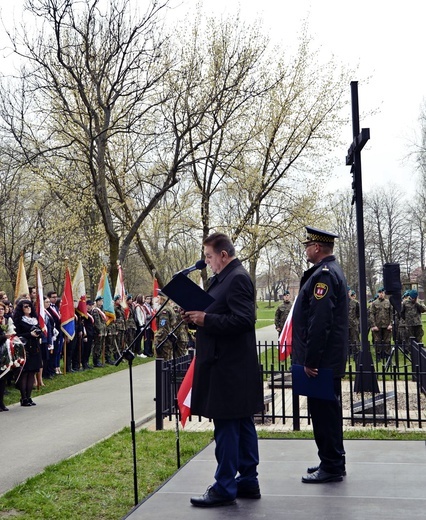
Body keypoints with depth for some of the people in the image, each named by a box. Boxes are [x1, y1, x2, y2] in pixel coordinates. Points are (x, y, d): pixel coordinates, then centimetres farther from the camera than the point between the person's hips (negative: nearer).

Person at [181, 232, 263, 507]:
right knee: (242, 424, 14)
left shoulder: (238, 279, -15)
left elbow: (244, 319, -23)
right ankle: (248, 482, 24)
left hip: (229, 367, -10)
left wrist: (206, 319, -20)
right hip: (230, 364, 10)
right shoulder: (225, 278, 15)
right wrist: (197, 316, 5)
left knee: (226, 425, -4)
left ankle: (224, 488, 4)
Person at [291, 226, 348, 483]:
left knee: (323, 411, -3)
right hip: (330, 359, 11)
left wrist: (310, 361, -21)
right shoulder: (332, 271, 16)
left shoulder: (323, 274, -18)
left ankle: (331, 467, 5)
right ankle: (332, 462, 27)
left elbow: (319, 322, -24)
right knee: (327, 411, 17)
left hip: (322, 360, -11)